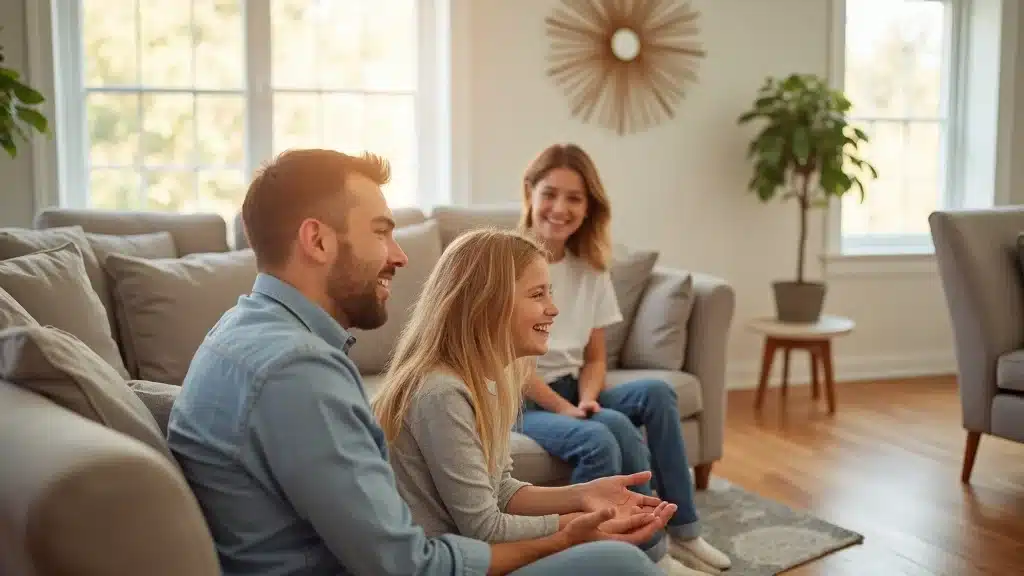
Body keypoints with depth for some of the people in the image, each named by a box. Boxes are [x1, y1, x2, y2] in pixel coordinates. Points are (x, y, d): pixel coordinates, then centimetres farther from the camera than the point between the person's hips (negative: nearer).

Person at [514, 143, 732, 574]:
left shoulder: (590, 269, 8)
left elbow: (595, 357, 7)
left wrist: (586, 400, -14)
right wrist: (562, 407, -22)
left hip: (571, 391, 7)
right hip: (517, 401, -6)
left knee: (656, 393, -16)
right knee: (599, 437, -32)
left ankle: (681, 531, -8)